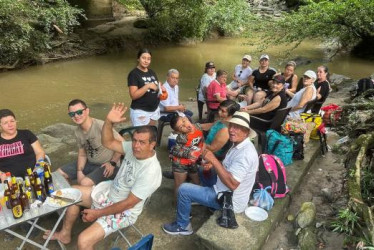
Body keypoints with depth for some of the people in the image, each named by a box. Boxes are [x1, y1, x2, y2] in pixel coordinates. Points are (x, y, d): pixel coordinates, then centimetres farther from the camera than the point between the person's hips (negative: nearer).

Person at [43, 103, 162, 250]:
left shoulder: (150, 172, -32)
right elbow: (108, 143, -4)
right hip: (109, 192, 8)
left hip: (124, 211, -8)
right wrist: (109, 121, -22)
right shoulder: (133, 148, -11)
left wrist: (97, 213, -19)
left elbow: (128, 203, -27)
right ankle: (65, 234, 31)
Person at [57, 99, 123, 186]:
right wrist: (79, 171, -7)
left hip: (106, 166, -7)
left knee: (85, 183, -29)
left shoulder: (100, 126, -24)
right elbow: (82, 154, 9)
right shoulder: (78, 131, 1)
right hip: (90, 163, 8)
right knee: (59, 173, 3)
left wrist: (112, 163, -16)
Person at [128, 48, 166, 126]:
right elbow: (133, 95, -19)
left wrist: (161, 88, 0)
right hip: (140, 111, -7)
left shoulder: (152, 72, 10)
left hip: (155, 110, 7)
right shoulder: (133, 74, -12)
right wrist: (148, 86, -25)